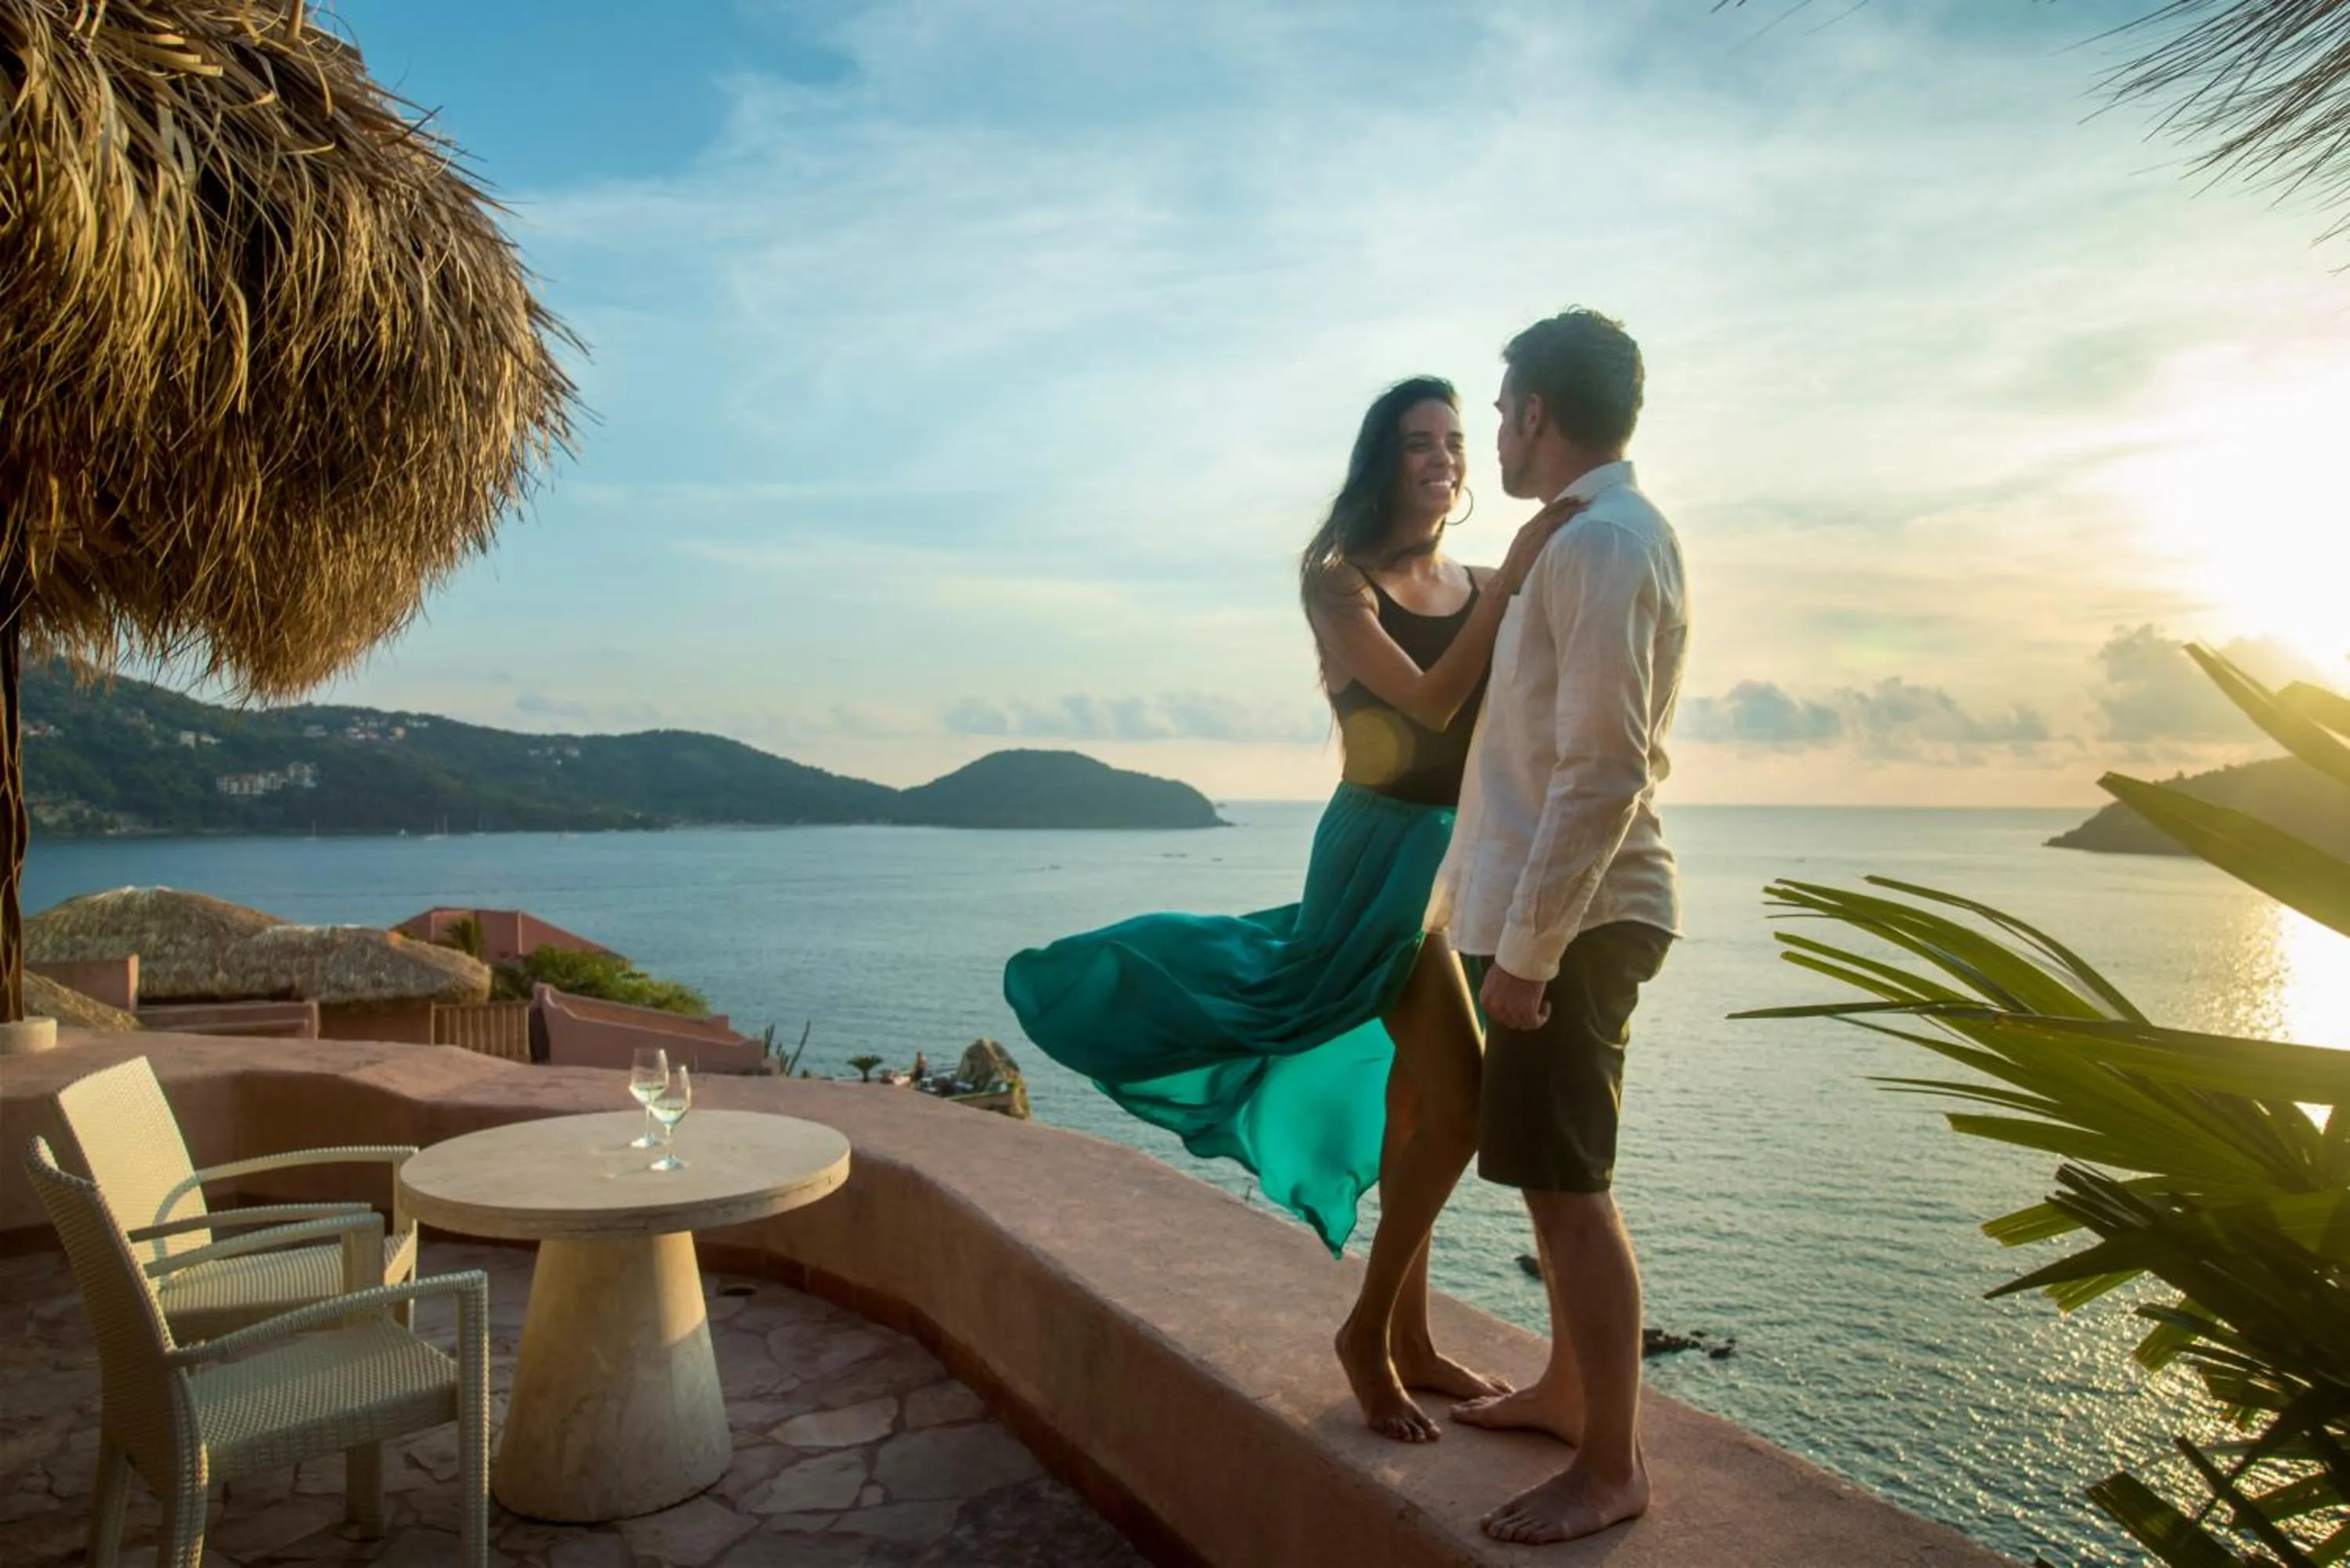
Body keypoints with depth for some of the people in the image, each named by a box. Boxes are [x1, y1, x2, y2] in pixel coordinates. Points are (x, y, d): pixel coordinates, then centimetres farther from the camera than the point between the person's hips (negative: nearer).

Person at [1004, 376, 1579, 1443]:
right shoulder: (1341, 583, -6)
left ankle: (1406, 1337, 26)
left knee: (1417, 1098, 13)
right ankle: (1369, 1331, 8)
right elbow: (1431, 700, -18)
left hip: (1464, 852, 6)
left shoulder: (1480, 590, 10)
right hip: (1380, 853, -6)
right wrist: (1515, 575, -18)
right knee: (1460, 1101, -12)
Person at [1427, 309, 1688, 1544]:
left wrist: (1526, 948, -22)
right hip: (1549, 904, 10)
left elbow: (1604, 770, -22)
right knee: (1553, 1176, 19)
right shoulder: (1603, 536, 16)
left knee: (1568, 1188, -2)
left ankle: (1611, 1467, 12)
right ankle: (1567, 1391, 35)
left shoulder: (1600, 542, -15)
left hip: (1568, 917, -10)